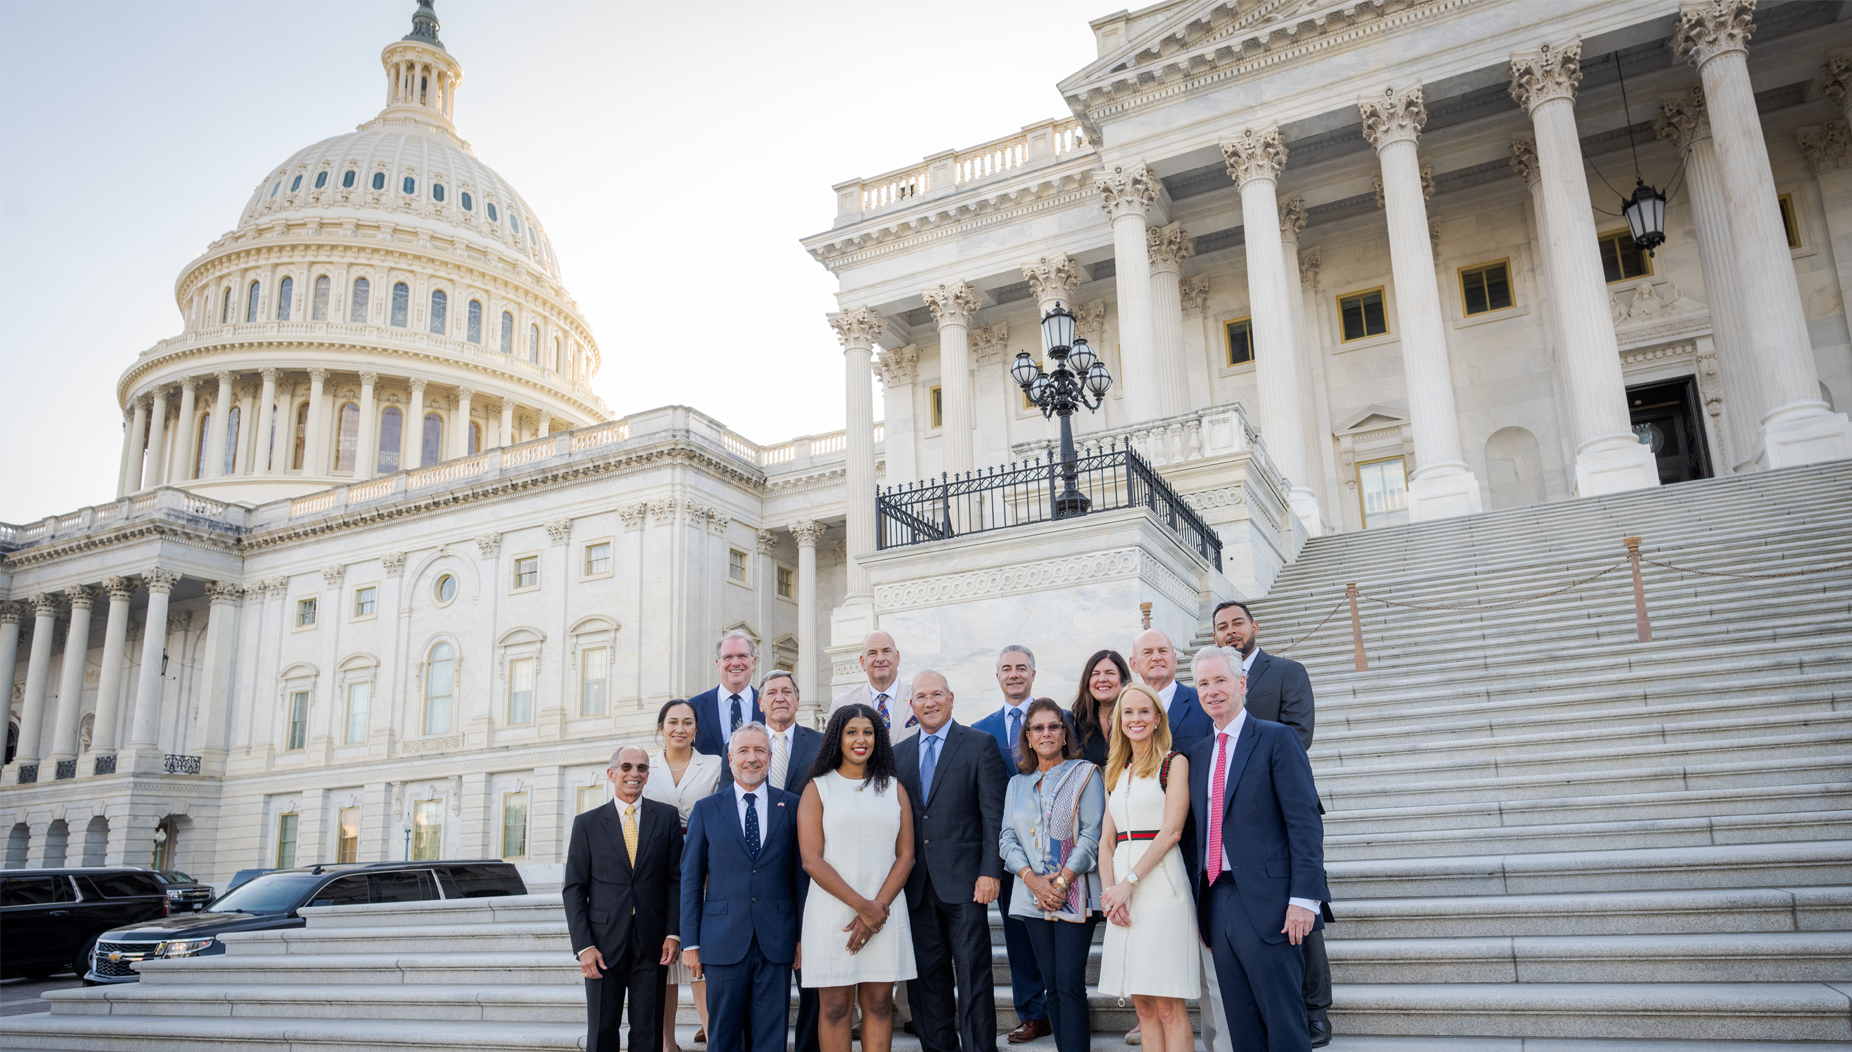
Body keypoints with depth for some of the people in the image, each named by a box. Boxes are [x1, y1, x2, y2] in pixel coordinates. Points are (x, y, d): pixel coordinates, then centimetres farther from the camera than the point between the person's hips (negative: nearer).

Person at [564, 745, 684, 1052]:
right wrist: (583, 946, -7)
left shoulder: (666, 816, 6)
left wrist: (674, 932, -5)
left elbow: (676, 878, 5)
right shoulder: (587, 823, 5)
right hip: (604, 943, 0)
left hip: (651, 943, 0)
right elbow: (574, 888, 2)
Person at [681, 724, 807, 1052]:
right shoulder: (706, 810, 6)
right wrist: (690, 943, 1)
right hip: (724, 943, 0)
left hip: (776, 942, 0)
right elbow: (690, 879, 6)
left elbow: (802, 874, 5)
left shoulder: (791, 806, 6)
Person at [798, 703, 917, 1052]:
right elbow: (812, 860, -5)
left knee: (879, 1003, 4)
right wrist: (862, 906, -11)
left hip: (885, 911, 2)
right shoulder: (818, 788, 3)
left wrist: (878, 908, -8)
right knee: (835, 1007, 0)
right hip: (832, 912, -2)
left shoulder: (894, 788, 11)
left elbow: (905, 855, 6)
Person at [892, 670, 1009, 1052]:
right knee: (926, 977, 11)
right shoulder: (899, 753, 13)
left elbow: (993, 815, -4)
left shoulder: (980, 744, 1)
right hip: (915, 884, 4)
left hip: (963, 879, -4)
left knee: (973, 976, -1)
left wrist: (990, 871, -12)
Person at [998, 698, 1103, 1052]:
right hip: (1033, 898, 4)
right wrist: (1033, 879, -8)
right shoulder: (1017, 784, 15)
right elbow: (1007, 837, 8)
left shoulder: (1085, 774, 2)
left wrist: (1062, 881, -14)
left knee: (1070, 984, -10)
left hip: (1074, 896, -4)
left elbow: (1092, 834, -5)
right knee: (1052, 986, 6)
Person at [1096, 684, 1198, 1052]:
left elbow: (1172, 830, -9)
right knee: (1142, 1005, 6)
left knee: (1168, 1006, -7)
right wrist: (1108, 888, -2)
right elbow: (1108, 839, 15)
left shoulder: (1174, 763, 1)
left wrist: (1130, 882, -14)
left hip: (1160, 884, -6)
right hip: (1122, 891, 6)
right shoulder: (1116, 773, 18)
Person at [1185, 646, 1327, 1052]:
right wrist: (1199, 904, 13)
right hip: (1216, 900, 6)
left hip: (1266, 902, -6)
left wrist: (1304, 897, -17)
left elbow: (1304, 821, -10)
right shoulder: (1199, 753, 16)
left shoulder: (1276, 738, -3)